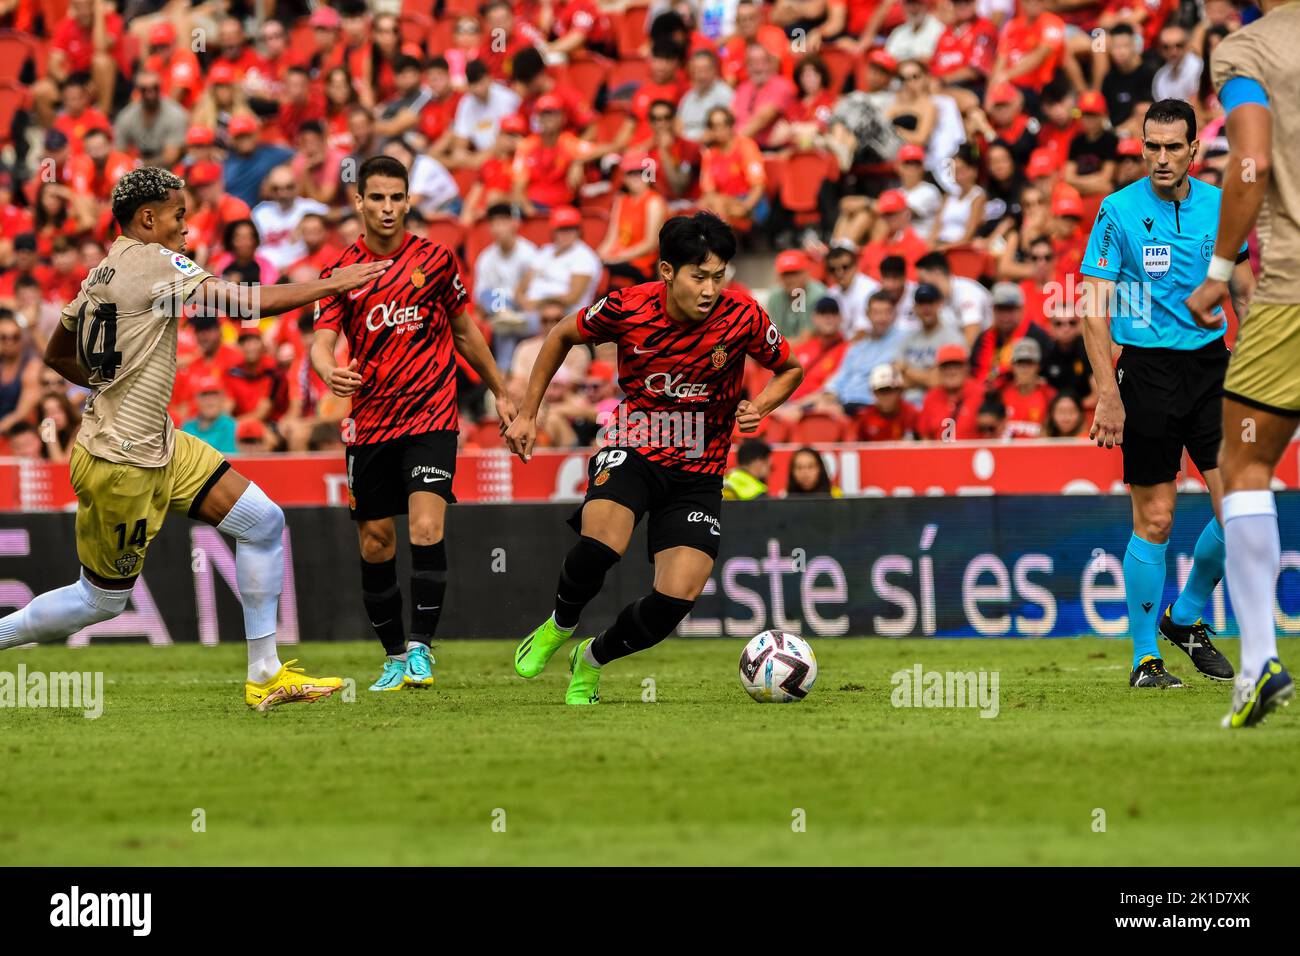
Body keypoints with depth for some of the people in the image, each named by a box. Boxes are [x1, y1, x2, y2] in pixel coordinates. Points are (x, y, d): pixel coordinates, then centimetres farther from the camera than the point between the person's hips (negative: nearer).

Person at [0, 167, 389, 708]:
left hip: (159, 447, 9)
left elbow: (56, 356, 20)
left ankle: (266, 676, 6)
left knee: (263, 522, 3)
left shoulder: (100, 274, 9)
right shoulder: (153, 262, -17)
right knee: (102, 599, 4)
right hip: (120, 464, -9)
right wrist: (331, 284, -15)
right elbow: (245, 302, -22)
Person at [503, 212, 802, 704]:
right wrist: (527, 414, 7)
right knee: (599, 547, -32)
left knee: (676, 599, -14)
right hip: (632, 452, -1)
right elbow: (562, 336, 7)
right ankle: (559, 625, 2)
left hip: (698, 473, 1)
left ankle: (590, 660, 16)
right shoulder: (628, 308, -14)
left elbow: (790, 369, 6)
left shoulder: (742, 317, -13)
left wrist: (759, 406, -14)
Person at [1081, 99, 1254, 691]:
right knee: (1154, 520, -3)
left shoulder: (1218, 206, 4)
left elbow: (1243, 280, 18)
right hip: (1148, 372, -3)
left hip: (1211, 365, 4)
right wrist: (1107, 395, -15)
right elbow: (1094, 308, -8)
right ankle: (1145, 659, 8)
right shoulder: (1119, 211, -6)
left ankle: (1187, 620, 19)